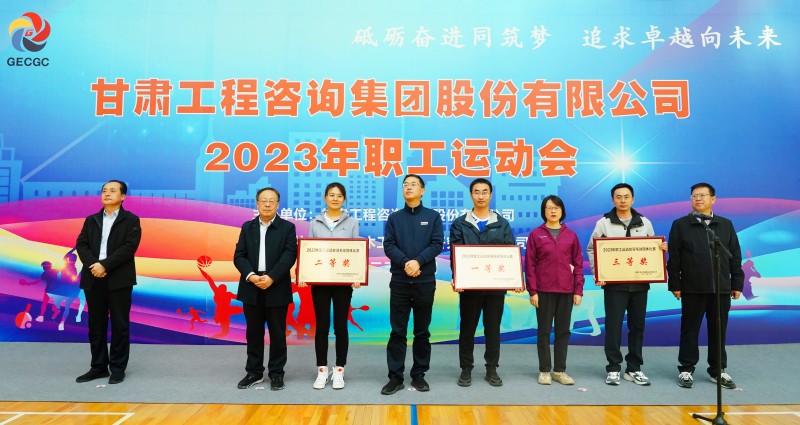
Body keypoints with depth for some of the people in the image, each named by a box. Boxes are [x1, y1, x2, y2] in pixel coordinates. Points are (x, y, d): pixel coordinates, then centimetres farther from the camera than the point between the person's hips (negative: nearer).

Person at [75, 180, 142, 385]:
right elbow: (81, 245, 4)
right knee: (96, 325, 9)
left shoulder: (131, 220, 1)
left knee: (119, 325, 1)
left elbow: (129, 247, -11)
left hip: (119, 280, -4)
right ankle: (98, 366, 20)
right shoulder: (91, 220, 15)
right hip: (93, 279, 4)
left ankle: (118, 368, 10)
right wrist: (93, 265, -13)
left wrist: (104, 265, -17)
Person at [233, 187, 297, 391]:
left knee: (277, 333, 5)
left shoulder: (288, 227, 1)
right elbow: (239, 256, 2)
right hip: (251, 288, 3)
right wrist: (251, 276, -14)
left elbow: (289, 256, -9)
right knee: (253, 333, 10)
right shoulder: (247, 227, 10)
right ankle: (254, 372, 23)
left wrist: (271, 278, -19)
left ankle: (276, 373, 16)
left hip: (277, 288, -2)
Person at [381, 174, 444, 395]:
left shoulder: (433, 216, 5)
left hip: (425, 281, 0)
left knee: (422, 331, 8)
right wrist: (405, 262, -17)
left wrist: (418, 261, -18)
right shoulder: (394, 218, 9)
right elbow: (388, 245, -1)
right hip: (399, 281, 1)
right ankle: (395, 377, 11)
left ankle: (419, 374, 20)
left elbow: (438, 244, -4)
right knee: (397, 331, 3)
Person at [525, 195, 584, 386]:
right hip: (544, 290, -2)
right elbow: (530, 265, -3)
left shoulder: (571, 235, 6)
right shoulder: (535, 234, -1)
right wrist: (532, 291, -8)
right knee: (544, 331, 5)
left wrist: (578, 290, 1)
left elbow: (578, 264, 6)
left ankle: (560, 370, 19)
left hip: (566, 290, 2)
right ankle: (545, 370, 15)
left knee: (563, 330, 9)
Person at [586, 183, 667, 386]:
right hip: (614, 284, -3)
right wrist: (597, 272, -10)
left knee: (637, 326, 9)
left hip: (640, 283, 3)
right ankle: (613, 368, 9)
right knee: (613, 326, -1)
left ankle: (634, 368, 20)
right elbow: (592, 249, 2)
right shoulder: (603, 223, 1)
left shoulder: (645, 223, 9)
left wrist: (662, 249, -7)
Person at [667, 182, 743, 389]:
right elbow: (673, 258, -1)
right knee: (690, 330, 5)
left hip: (721, 288, 3)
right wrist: (675, 285, -5)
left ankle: (718, 370, 22)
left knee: (718, 331, 10)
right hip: (692, 289, -2)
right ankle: (686, 370, 14)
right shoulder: (680, 224, 2)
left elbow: (735, 256, 11)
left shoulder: (726, 224, 10)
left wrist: (737, 283, 6)